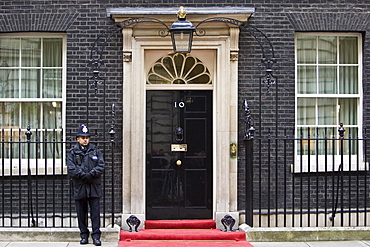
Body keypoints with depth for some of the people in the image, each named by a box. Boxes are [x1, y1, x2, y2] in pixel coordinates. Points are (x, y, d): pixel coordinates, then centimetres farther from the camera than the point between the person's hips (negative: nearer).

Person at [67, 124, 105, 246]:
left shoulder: (96, 151, 10)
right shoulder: (72, 153, 6)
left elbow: (101, 166, 1)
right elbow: (71, 169, -5)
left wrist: (91, 174, -14)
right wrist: (83, 175, -16)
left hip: (94, 187, 0)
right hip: (79, 187, 0)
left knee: (95, 212, -1)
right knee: (81, 213, 7)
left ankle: (96, 236, 5)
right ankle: (84, 236, 18)